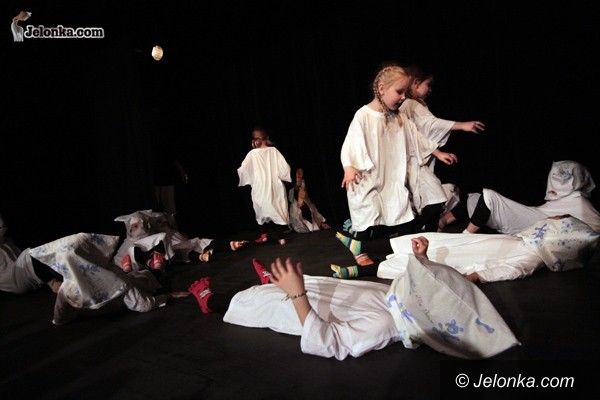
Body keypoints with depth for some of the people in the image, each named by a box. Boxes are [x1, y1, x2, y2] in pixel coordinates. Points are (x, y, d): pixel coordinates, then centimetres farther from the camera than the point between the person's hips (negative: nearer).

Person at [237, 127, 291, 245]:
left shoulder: (252, 153, -9)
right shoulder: (274, 151, -4)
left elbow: (242, 170, -8)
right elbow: (285, 167, -6)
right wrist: (280, 176, 11)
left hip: (260, 188, -1)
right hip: (275, 187, 1)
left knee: (262, 211, 16)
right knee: (277, 210, 8)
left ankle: (264, 234, 14)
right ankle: (280, 236, 6)